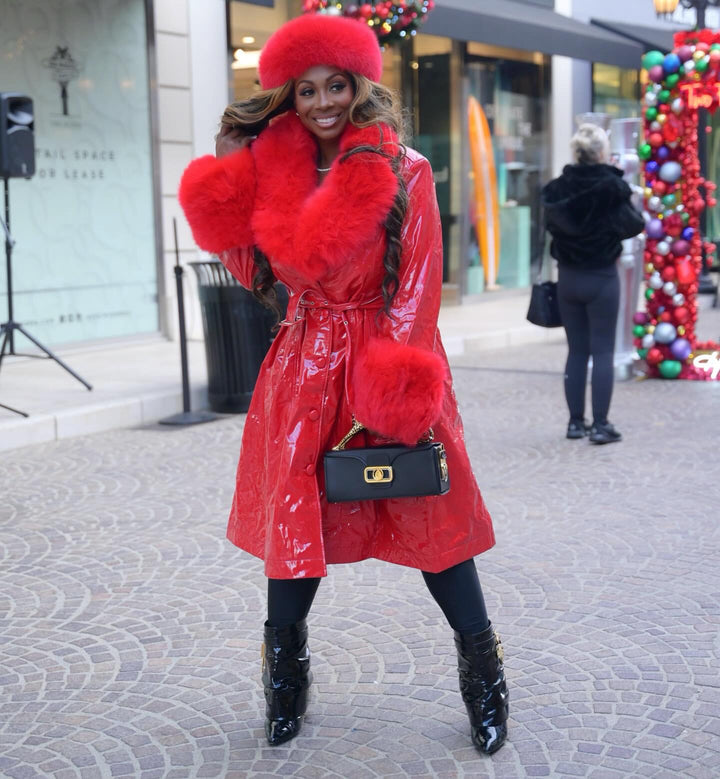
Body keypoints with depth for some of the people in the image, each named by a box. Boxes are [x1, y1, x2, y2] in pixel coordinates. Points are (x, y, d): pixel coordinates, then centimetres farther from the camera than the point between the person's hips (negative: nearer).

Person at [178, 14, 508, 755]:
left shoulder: (404, 171, -4)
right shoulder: (274, 170, 6)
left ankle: (483, 677, 16)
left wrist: (392, 383, -15)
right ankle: (284, 676, 26)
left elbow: (416, 285, -8)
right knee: (295, 512, 8)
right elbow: (260, 271, 8)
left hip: (387, 358, -3)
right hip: (305, 367, 3)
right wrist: (229, 209, -7)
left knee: (430, 512, 1)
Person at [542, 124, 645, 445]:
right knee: (603, 351, 2)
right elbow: (633, 225, -9)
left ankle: (576, 421, 16)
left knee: (576, 351, 12)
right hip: (601, 277, -4)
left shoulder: (559, 188, -1)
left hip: (568, 277, 4)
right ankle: (600, 425, 0)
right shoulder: (612, 187, -14)